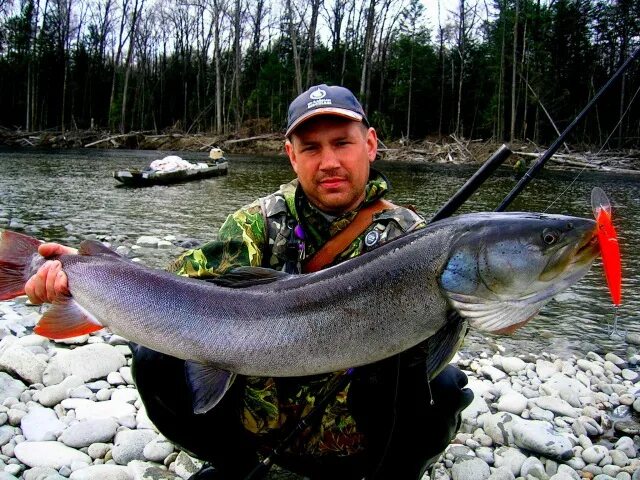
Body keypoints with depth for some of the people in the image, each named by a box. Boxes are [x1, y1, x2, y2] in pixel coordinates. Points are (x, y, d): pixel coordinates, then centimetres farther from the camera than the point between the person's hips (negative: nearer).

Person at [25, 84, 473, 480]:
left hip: (359, 439, -1)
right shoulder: (263, 221, -4)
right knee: (156, 359, -15)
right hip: (258, 418, 2)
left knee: (442, 385, -28)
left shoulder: (408, 236, -8)